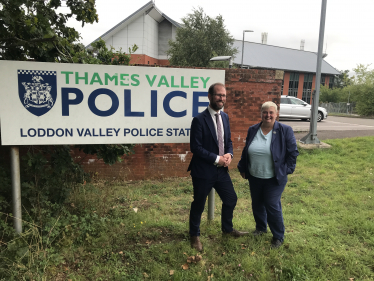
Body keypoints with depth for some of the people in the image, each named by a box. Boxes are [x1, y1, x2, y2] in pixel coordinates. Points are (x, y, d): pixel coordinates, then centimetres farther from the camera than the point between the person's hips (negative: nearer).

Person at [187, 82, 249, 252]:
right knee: (198, 205, 10)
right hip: (203, 171, -6)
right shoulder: (199, 120, -16)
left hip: (221, 169, 7)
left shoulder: (225, 117, 6)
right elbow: (195, 147, -19)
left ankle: (227, 229, 44)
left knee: (231, 199, 18)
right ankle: (195, 236, 32)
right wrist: (217, 159, -19)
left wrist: (229, 154, -6)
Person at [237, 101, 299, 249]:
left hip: (274, 179, -4)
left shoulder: (285, 130, -9)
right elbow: (245, 151, 10)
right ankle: (260, 227, 41)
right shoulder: (252, 130, 2)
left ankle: (278, 236, 22)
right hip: (254, 177, 4)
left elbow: (292, 152, -4)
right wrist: (243, 168, 12)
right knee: (257, 204, 17)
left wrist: (286, 170, -6)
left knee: (272, 206, 1)